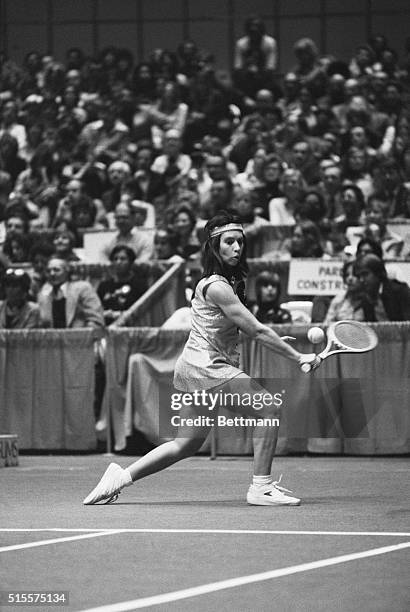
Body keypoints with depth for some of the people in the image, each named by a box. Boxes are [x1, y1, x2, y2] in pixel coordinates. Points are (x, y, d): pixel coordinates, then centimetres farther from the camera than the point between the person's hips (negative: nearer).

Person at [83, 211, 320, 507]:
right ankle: (261, 487, -13)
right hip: (206, 368, -10)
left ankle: (122, 476, 17)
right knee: (268, 407, -15)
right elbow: (257, 330, -20)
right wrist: (297, 357, -17)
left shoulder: (229, 281, 11)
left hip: (196, 367, 10)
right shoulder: (217, 288, -20)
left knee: (186, 445, 12)